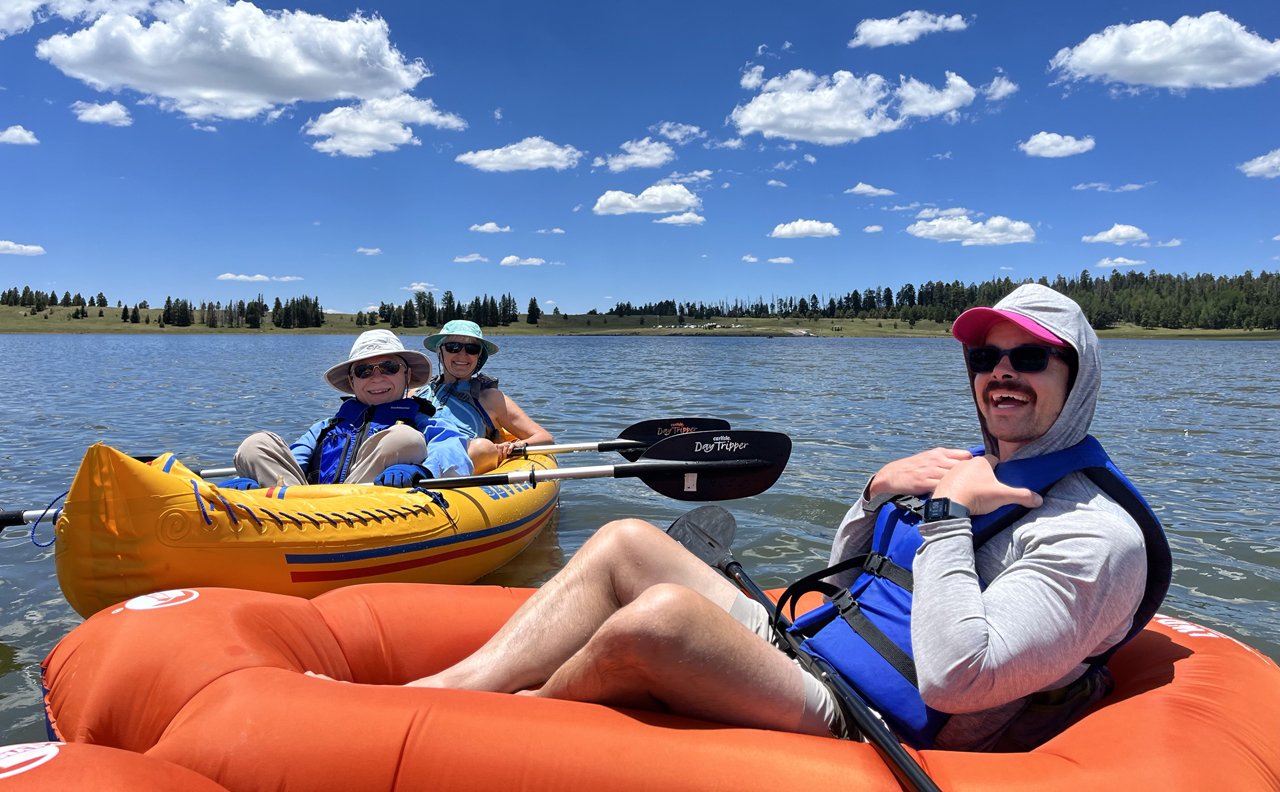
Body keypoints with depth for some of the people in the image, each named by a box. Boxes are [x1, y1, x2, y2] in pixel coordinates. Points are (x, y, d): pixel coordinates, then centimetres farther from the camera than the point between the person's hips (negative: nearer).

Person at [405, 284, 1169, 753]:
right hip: (800, 653, 9)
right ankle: (449, 690, -10)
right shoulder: (974, 470, 15)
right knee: (626, 543, -3)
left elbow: (952, 682, -24)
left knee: (658, 615, -31)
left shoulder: (1096, 536, -11)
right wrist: (878, 491, 2)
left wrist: (945, 515, -18)